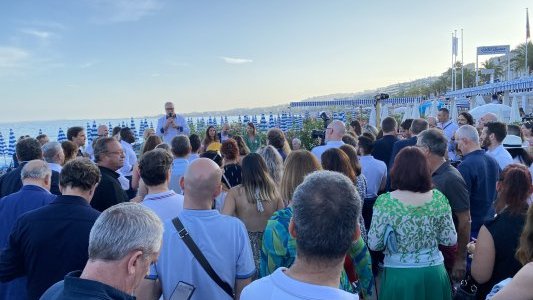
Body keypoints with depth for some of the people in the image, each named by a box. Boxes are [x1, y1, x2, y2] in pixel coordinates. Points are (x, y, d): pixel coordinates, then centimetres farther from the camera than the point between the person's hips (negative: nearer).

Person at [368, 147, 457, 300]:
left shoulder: (384, 201, -17)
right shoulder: (439, 198, -8)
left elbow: (374, 244, -12)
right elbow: (450, 240, -1)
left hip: (399, 275, -2)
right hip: (433, 273, 3)